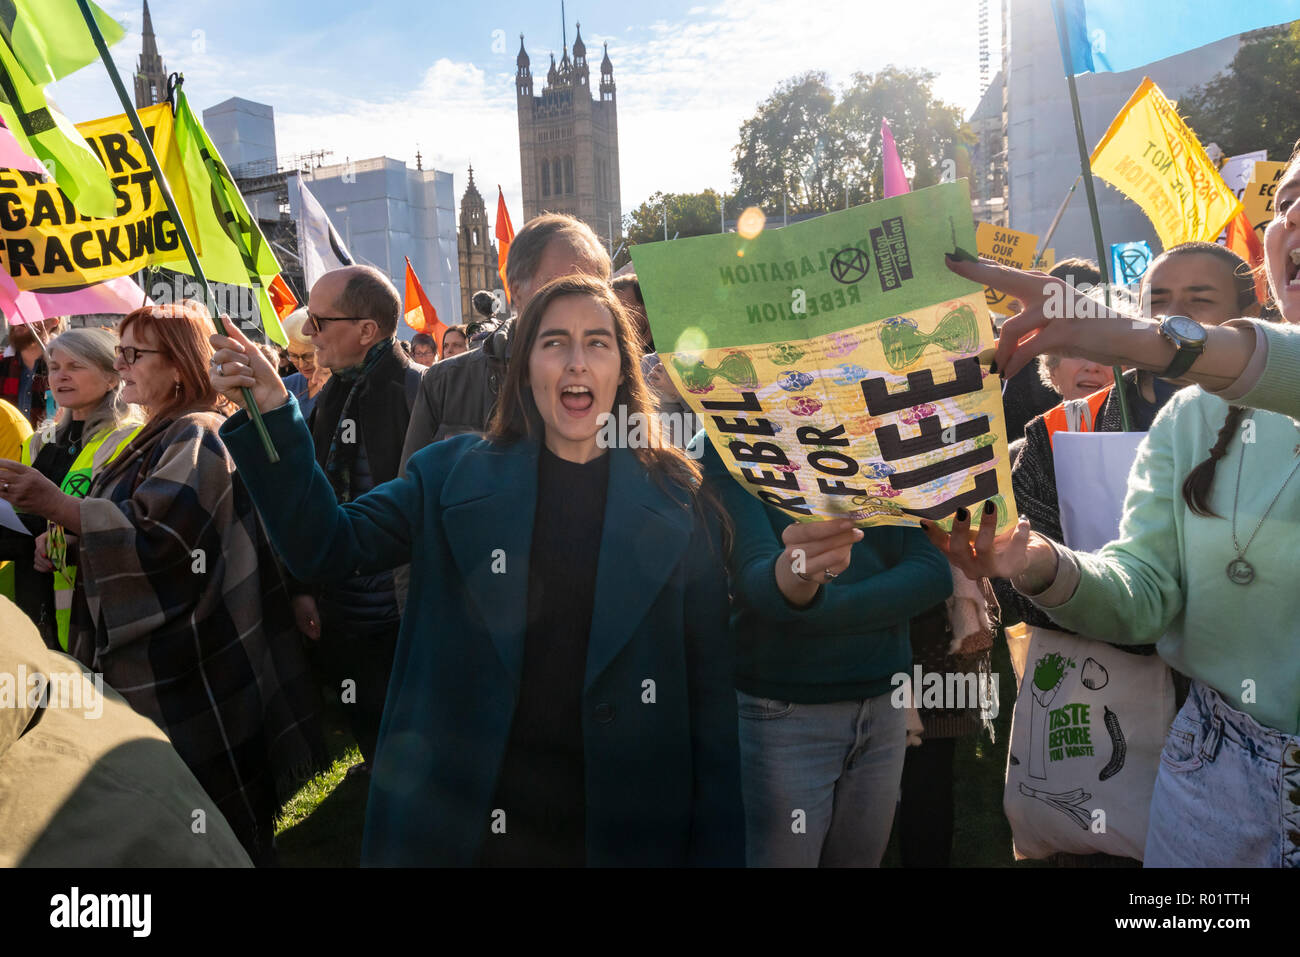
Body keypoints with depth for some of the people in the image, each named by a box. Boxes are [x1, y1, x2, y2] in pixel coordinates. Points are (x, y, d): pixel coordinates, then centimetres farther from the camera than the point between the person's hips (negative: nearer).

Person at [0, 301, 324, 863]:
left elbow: (160, 532, -28)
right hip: (148, 658, 10)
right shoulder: (160, 435, 15)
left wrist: (56, 504, -29)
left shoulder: (197, 436, -16)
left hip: (188, 672, -10)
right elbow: (130, 524, 25)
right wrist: (62, 538, 11)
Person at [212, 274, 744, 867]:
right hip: (458, 821, 1)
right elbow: (326, 546, -5)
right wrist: (274, 415, -16)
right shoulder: (454, 474, 0)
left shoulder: (679, 503, -4)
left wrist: (715, 846, -1)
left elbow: (709, 686, -2)